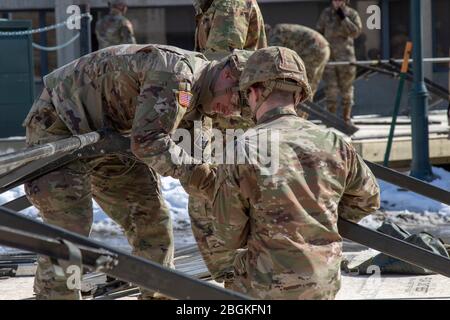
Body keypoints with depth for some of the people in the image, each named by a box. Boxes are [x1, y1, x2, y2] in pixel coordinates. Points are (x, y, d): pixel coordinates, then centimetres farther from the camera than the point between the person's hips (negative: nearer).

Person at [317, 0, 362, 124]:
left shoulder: (352, 14, 0)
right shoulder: (326, 13, 4)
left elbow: (356, 31, -13)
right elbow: (319, 32, 10)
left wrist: (343, 18, -18)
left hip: (345, 55, -1)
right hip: (329, 56, 1)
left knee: (346, 87, 4)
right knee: (331, 87, -3)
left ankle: (346, 117, 13)